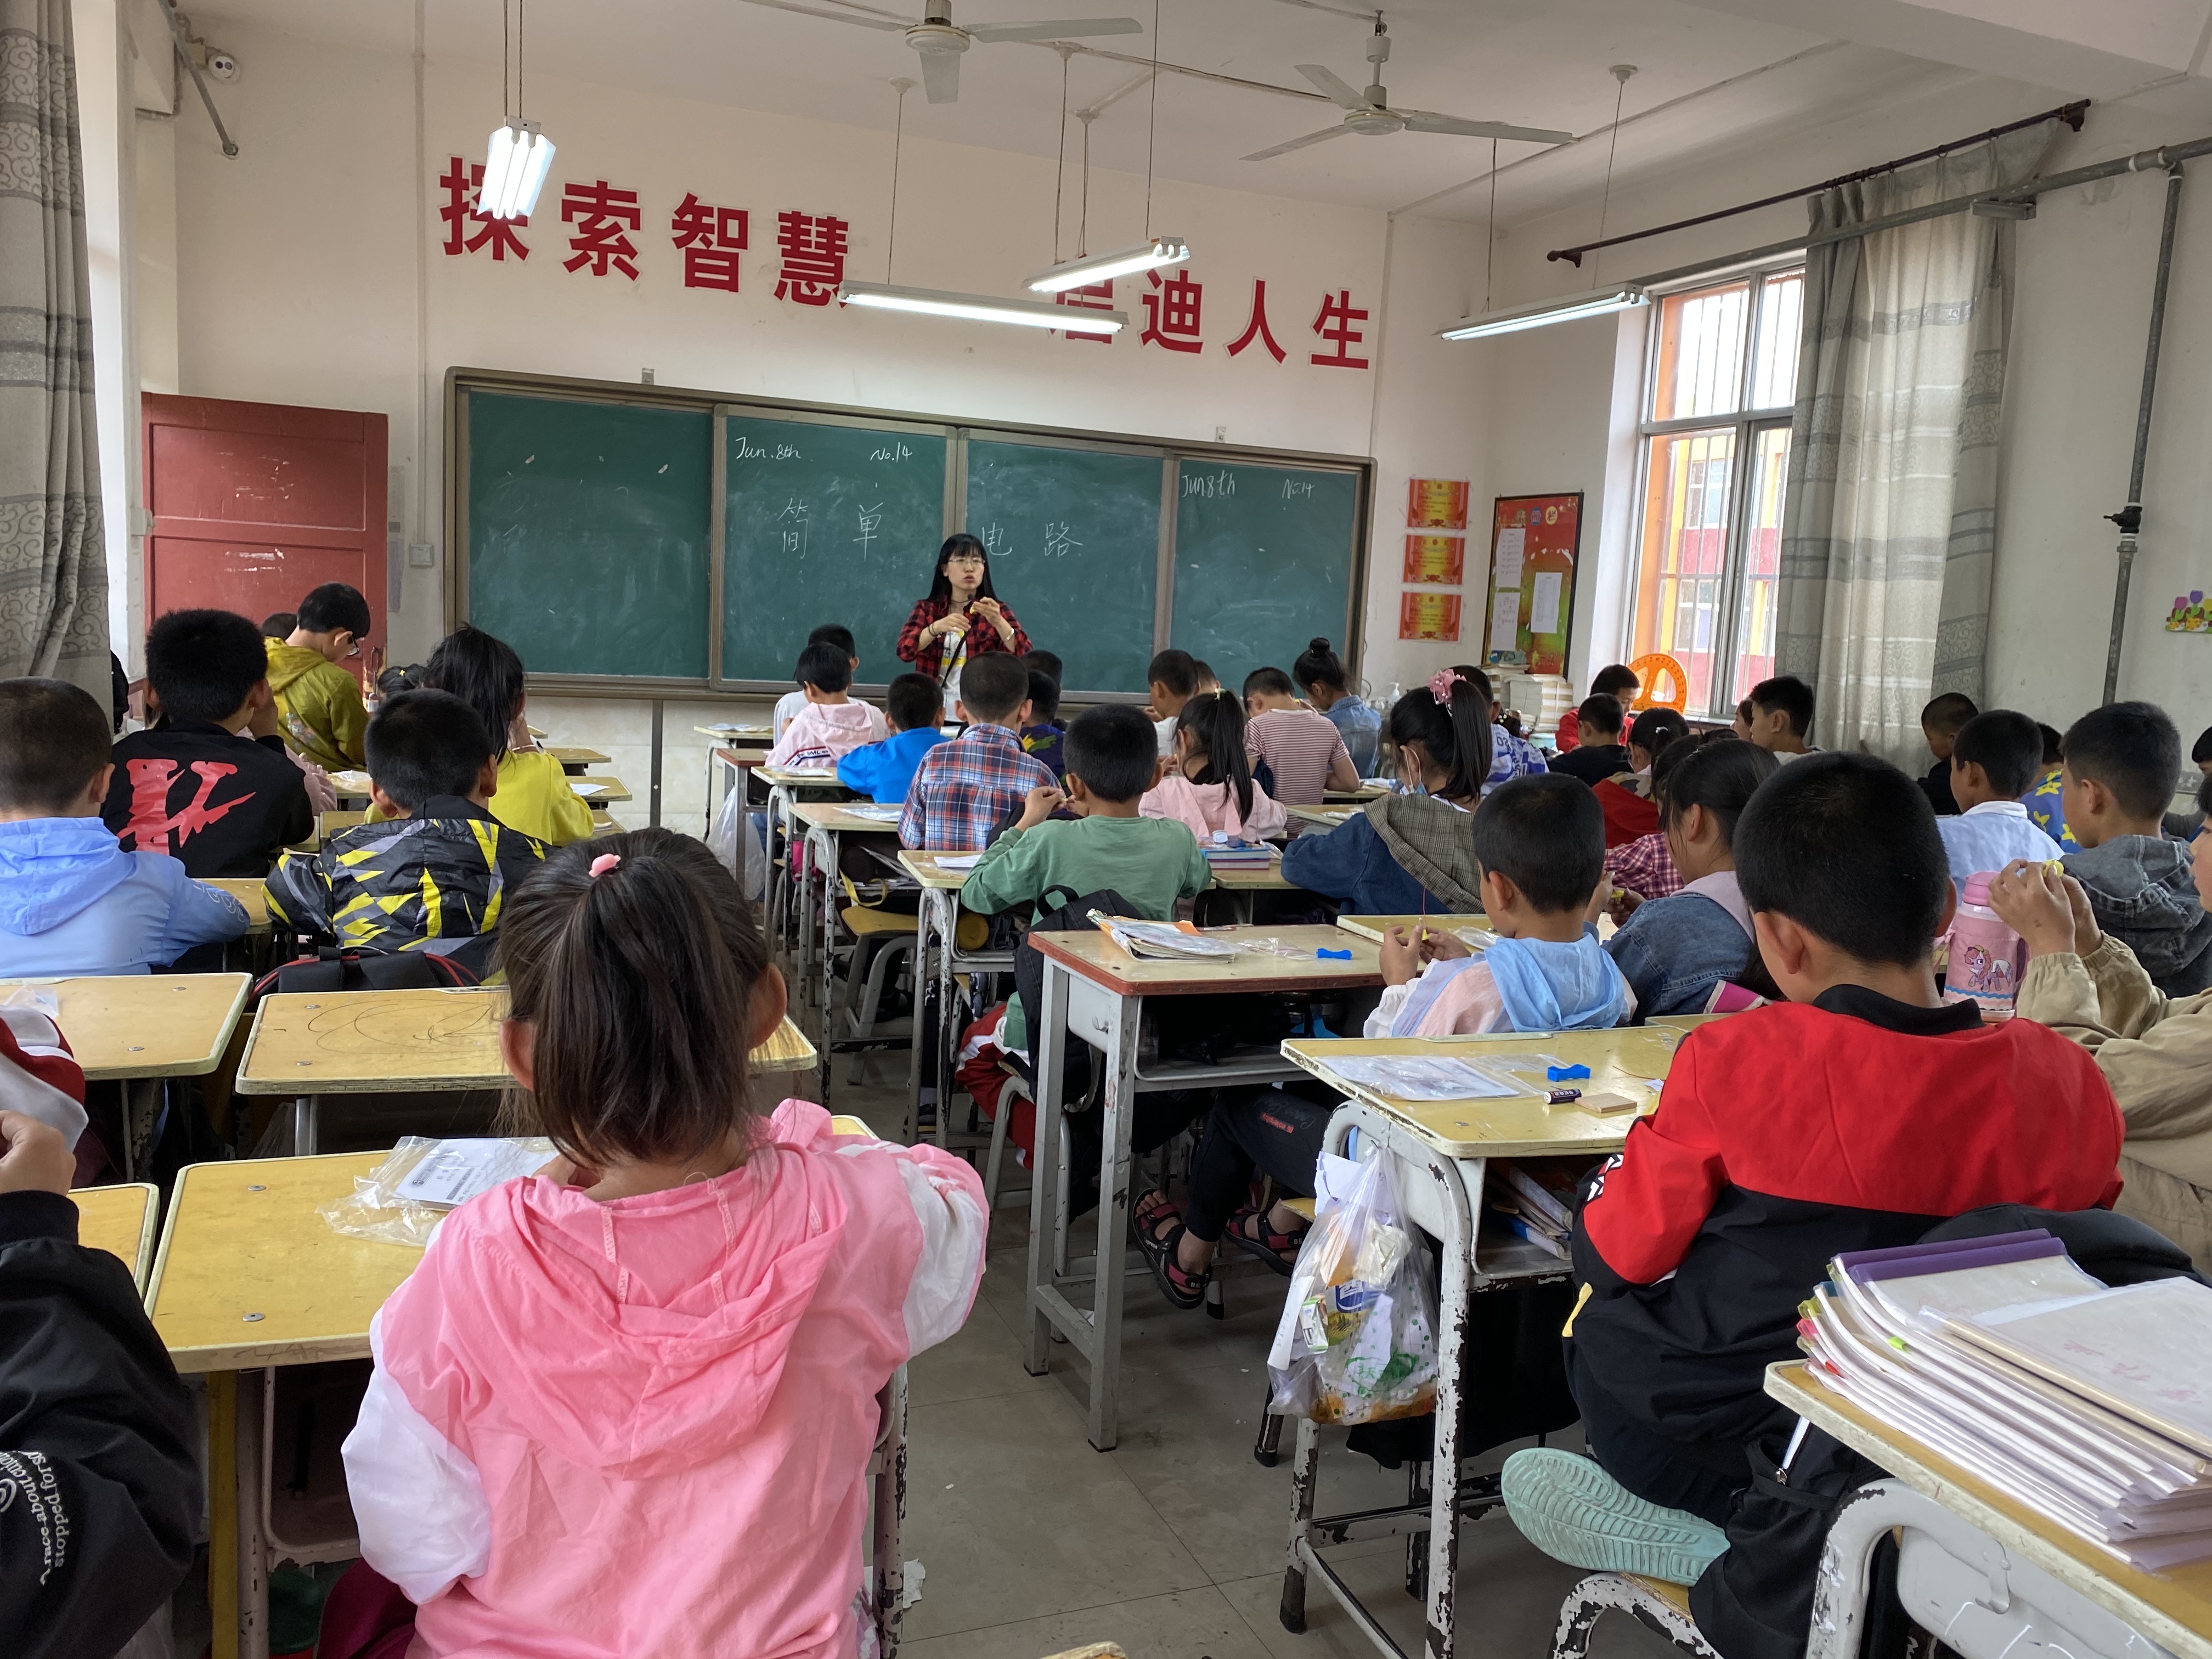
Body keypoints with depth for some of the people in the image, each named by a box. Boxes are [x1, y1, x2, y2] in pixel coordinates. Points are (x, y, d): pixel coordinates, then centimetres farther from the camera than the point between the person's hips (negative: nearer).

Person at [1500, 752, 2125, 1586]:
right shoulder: (2063, 1080, -13)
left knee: (1599, 1306, 24)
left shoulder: (1735, 1062, -24)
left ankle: (1722, 1529, 3)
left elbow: (1623, 1250, -11)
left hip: (1738, 1419, -5)